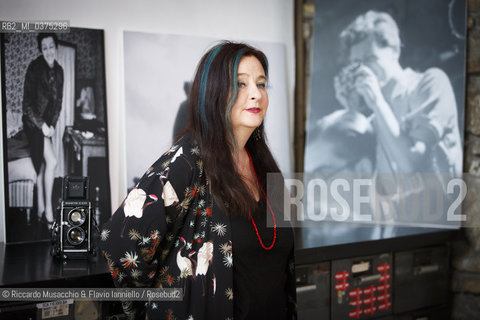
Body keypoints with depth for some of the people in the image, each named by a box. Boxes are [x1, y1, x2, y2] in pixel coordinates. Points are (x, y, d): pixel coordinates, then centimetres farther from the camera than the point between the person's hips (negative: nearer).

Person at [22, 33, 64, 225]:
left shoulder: (58, 71, 5)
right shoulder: (34, 68, -16)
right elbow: (27, 102, -16)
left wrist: (52, 124, 1)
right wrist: (42, 125, -17)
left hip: (48, 123, 7)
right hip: (33, 121, -7)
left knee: (42, 164, 9)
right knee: (51, 161, -15)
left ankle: (41, 209, 16)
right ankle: (48, 210, -9)